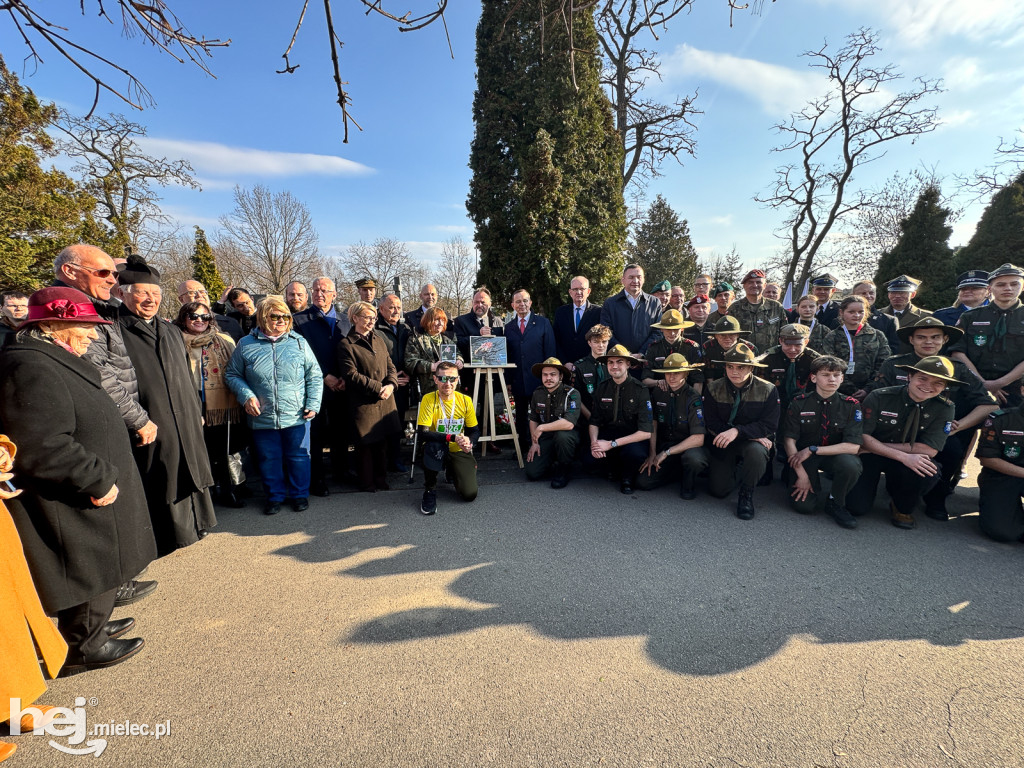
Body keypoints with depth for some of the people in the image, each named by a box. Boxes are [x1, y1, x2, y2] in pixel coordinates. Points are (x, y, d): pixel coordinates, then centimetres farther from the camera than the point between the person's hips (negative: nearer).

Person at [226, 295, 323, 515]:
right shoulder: (246, 344, 3)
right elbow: (233, 375, 10)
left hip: (296, 416, -1)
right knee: (269, 459, 13)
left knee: (298, 457, 10)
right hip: (262, 417, 1)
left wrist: (313, 404, -4)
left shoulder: (298, 342, 2)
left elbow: (314, 375, 4)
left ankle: (300, 494, 28)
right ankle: (275, 496, 32)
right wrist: (246, 396, -7)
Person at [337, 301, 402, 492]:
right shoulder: (346, 345, -5)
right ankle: (367, 482, 22)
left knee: (383, 442, 12)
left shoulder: (379, 340, 14)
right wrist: (378, 387, -15)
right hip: (363, 403, -5)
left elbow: (391, 366, 12)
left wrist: (390, 385, -8)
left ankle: (381, 480, 27)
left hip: (385, 401, 6)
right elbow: (351, 375, -13)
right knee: (366, 444, 5)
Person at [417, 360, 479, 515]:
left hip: (459, 451, 3)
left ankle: (452, 472, 24)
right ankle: (430, 490, -14)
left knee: (469, 494, -13)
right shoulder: (429, 399, -15)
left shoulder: (465, 400, -6)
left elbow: (474, 430, 4)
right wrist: (453, 438, -33)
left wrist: (469, 441, -20)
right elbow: (422, 433, -24)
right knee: (435, 445, -39)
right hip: (437, 451, -3)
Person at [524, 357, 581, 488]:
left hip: (567, 435, -4)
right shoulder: (537, 393, 0)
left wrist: (541, 428, -22)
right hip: (545, 438, 4)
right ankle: (552, 461, 20)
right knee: (532, 473, -14)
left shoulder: (572, 393, -18)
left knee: (562, 435, -40)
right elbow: (533, 420, 13)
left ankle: (562, 470, -11)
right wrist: (534, 443, 2)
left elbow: (569, 424, -31)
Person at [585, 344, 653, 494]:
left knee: (635, 454, -36)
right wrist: (594, 441, -16)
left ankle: (628, 478, 0)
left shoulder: (640, 390, -13)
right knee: (589, 461, -22)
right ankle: (615, 466, 13)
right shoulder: (602, 388, 0)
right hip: (608, 432, 4)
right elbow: (594, 421, 7)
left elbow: (646, 432, -19)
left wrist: (612, 444, -23)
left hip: (633, 437, -3)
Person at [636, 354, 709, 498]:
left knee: (694, 458, -39)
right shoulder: (658, 393, -2)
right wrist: (652, 454, -5)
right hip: (663, 446, 4)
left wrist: (666, 453, -18)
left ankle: (688, 484, -3)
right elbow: (653, 425, 5)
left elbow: (698, 439, -20)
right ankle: (677, 472, 16)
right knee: (642, 482, -13)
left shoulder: (693, 397, -16)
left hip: (688, 448, -4)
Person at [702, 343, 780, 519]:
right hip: (723, 443, 1)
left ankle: (746, 495, -10)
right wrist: (754, 435, -18)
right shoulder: (713, 388, -6)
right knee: (719, 490, -7)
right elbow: (712, 424, -11)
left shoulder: (768, 390, -9)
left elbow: (770, 425, -16)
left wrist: (737, 431, -31)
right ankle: (723, 469, 29)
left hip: (754, 441, -1)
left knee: (756, 451, -37)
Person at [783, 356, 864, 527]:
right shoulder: (799, 403, -9)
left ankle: (835, 503, -4)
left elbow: (853, 446, -15)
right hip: (804, 457, -1)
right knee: (803, 505, -18)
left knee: (851, 464, -35)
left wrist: (813, 450, -21)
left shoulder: (851, 406, -8)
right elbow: (789, 440, -10)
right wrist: (802, 474, -17)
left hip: (835, 455, 1)